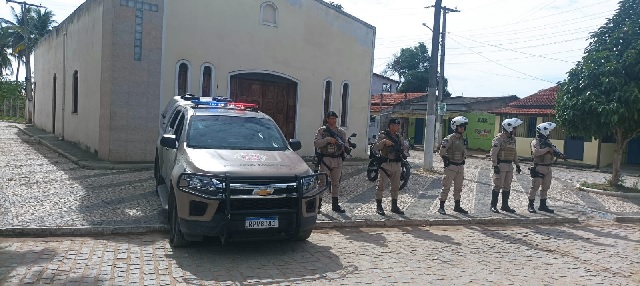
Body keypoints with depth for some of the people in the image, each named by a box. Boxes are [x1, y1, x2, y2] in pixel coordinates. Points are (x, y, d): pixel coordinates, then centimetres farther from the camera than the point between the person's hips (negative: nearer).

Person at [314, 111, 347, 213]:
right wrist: (327, 139, -17)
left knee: (336, 183, 8)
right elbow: (316, 143, -7)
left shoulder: (341, 132, 12)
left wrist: (343, 145, -10)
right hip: (325, 159, -3)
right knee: (322, 181, -5)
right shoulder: (321, 130, 3)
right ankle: (318, 203, 3)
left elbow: (346, 145, 13)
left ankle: (335, 204, 15)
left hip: (337, 160, 3)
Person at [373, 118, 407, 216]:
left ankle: (394, 206, 21)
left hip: (397, 165, 6)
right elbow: (375, 148, -13)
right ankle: (379, 207, 6)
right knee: (381, 186, -3)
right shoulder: (382, 136, -5)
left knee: (396, 187, 11)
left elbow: (404, 148, 21)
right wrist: (384, 141, -26)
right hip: (385, 164, -6)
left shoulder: (399, 137, 12)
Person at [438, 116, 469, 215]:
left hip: (460, 167, 7)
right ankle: (441, 207, 1)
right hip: (451, 166, -7)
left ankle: (457, 206, 24)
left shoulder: (463, 140, 11)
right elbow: (442, 152, -14)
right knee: (446, 187, -4)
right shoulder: (449, 139, -13)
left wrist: (463, 160, 14)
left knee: (458, 188, 13)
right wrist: (446, 161, -12)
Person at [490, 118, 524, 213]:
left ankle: (505, 205, 19)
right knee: (498, 186, -4)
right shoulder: (499, 138, -12)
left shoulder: (513, 139, 12)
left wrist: (517, 164, 18)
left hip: (509, 166, 8)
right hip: (501, 166, -8)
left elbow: (514, 153, 20)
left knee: (507, 186, 11)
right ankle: (493, 206, 4)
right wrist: (495, 165, -21)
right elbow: (493, 153, -16)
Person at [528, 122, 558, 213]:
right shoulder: (535, 142, -9)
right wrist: (547, 149, -19)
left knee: (545, 188, 11)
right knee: (535, 187, -4)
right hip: (539, 168, -8)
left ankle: (543, 205, 19)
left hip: (548, 168, 8)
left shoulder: (547, 142, 14)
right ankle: (531, 206, 3)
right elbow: (536, 152, -25)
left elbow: (552, 152, 18)